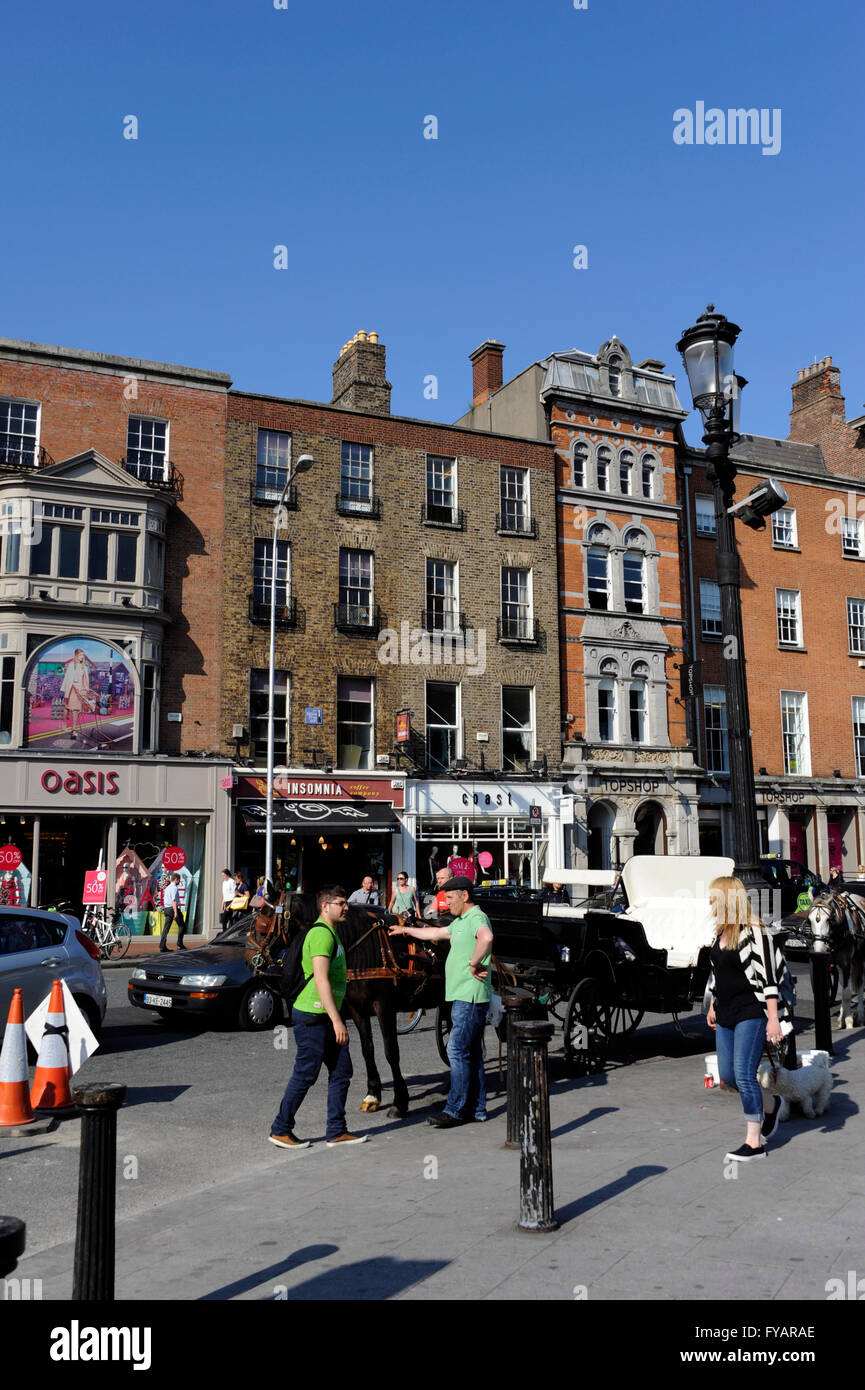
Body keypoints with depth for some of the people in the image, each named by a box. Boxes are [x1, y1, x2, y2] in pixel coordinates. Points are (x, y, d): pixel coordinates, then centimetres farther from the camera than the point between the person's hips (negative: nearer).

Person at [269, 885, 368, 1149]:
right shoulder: (321, 934, -16)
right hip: (312, 1017, -10)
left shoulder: (330, 933, 17)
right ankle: (280, 1130, 12)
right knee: (305, 1075, -1)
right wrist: (337, 1020, -25)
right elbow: (321, 980, -24)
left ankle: (336, 1132, 15)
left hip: (327, 1017, 10)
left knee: (341, 1072, 9)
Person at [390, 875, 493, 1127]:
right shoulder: (461, 921, 19)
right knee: (471, 1053, 12)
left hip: (470, 998, -10)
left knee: (457, 1050, -9)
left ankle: (455, 1110, -5)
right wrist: (407, 930, 37)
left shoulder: (477, 917, -14)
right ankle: (477, 1109, 18)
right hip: (463, 997, 10)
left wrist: (474, 964, -28)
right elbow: (437, 933, 33)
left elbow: (486, 937, -37)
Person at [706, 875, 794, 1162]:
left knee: (743, 1074, -10)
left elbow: (768, 977, -17)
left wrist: (773, 1018, -19)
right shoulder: (721, 933, 10)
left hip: (752, 1013, -8)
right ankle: (770, 1103, 34)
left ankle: (754, 1142, -1)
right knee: (727, 1075, 10)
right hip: (727, 1015, 8)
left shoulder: (754, 933, -15)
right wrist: (713, 1006, 25)